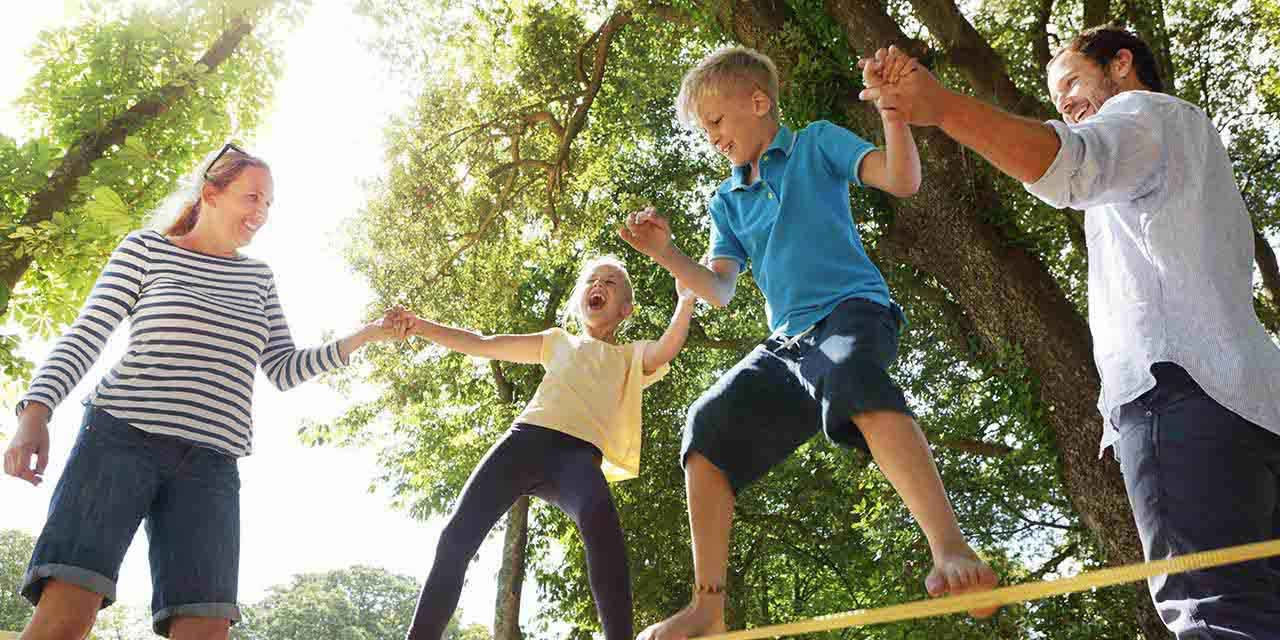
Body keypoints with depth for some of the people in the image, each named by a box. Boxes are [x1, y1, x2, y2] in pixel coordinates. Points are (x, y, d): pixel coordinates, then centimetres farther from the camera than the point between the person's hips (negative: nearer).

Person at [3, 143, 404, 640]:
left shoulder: (257, 277, 19)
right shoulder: (145, 249, 8)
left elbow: (284, 372, 15)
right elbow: (84, 338, 1)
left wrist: (363, 337, 4)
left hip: (210, 465, 4)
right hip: (121, 438, -4)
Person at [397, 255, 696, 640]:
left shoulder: (632, 356, 25)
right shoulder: (559, 342, 31)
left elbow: (668, 348, 2)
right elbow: (481, 345, 29)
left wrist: (687, 299, -15)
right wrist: (420, 327, 20)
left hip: (580, 453, -3)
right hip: (525, 438, 3)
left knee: (600, 521, -36)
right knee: (456, 538, -11)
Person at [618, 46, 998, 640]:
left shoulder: (816, 143, 7)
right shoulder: (728, 202, 22)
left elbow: (903, 180, -7)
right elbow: (719, 291, 15)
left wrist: (891, 109, -24)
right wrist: (666, 254, -1)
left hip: (854, 309, -6)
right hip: (787, 341, 6)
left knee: (846, 370, -41)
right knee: (709, 424, -14)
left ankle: (953, 552, -51)